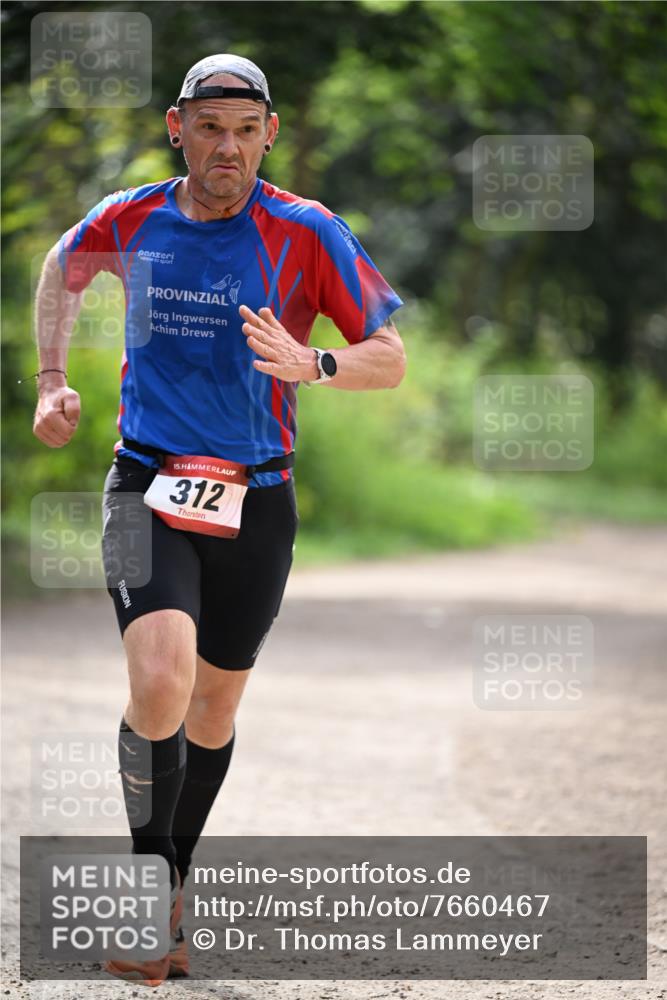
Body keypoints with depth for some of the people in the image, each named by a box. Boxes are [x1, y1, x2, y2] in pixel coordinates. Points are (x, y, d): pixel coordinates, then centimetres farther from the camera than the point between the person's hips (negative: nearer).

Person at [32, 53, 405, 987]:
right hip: (148, 486, -1)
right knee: (160, 681, -23)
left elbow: (390, 359, -4)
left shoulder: (309, 235, -7)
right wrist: (52, 381, 16)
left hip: (257, 500, 1)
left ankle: (168, 899, 32)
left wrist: (312, 365, -23)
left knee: (215, 708, 11)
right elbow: (61, 270, 23)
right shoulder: (129, 221, -1)